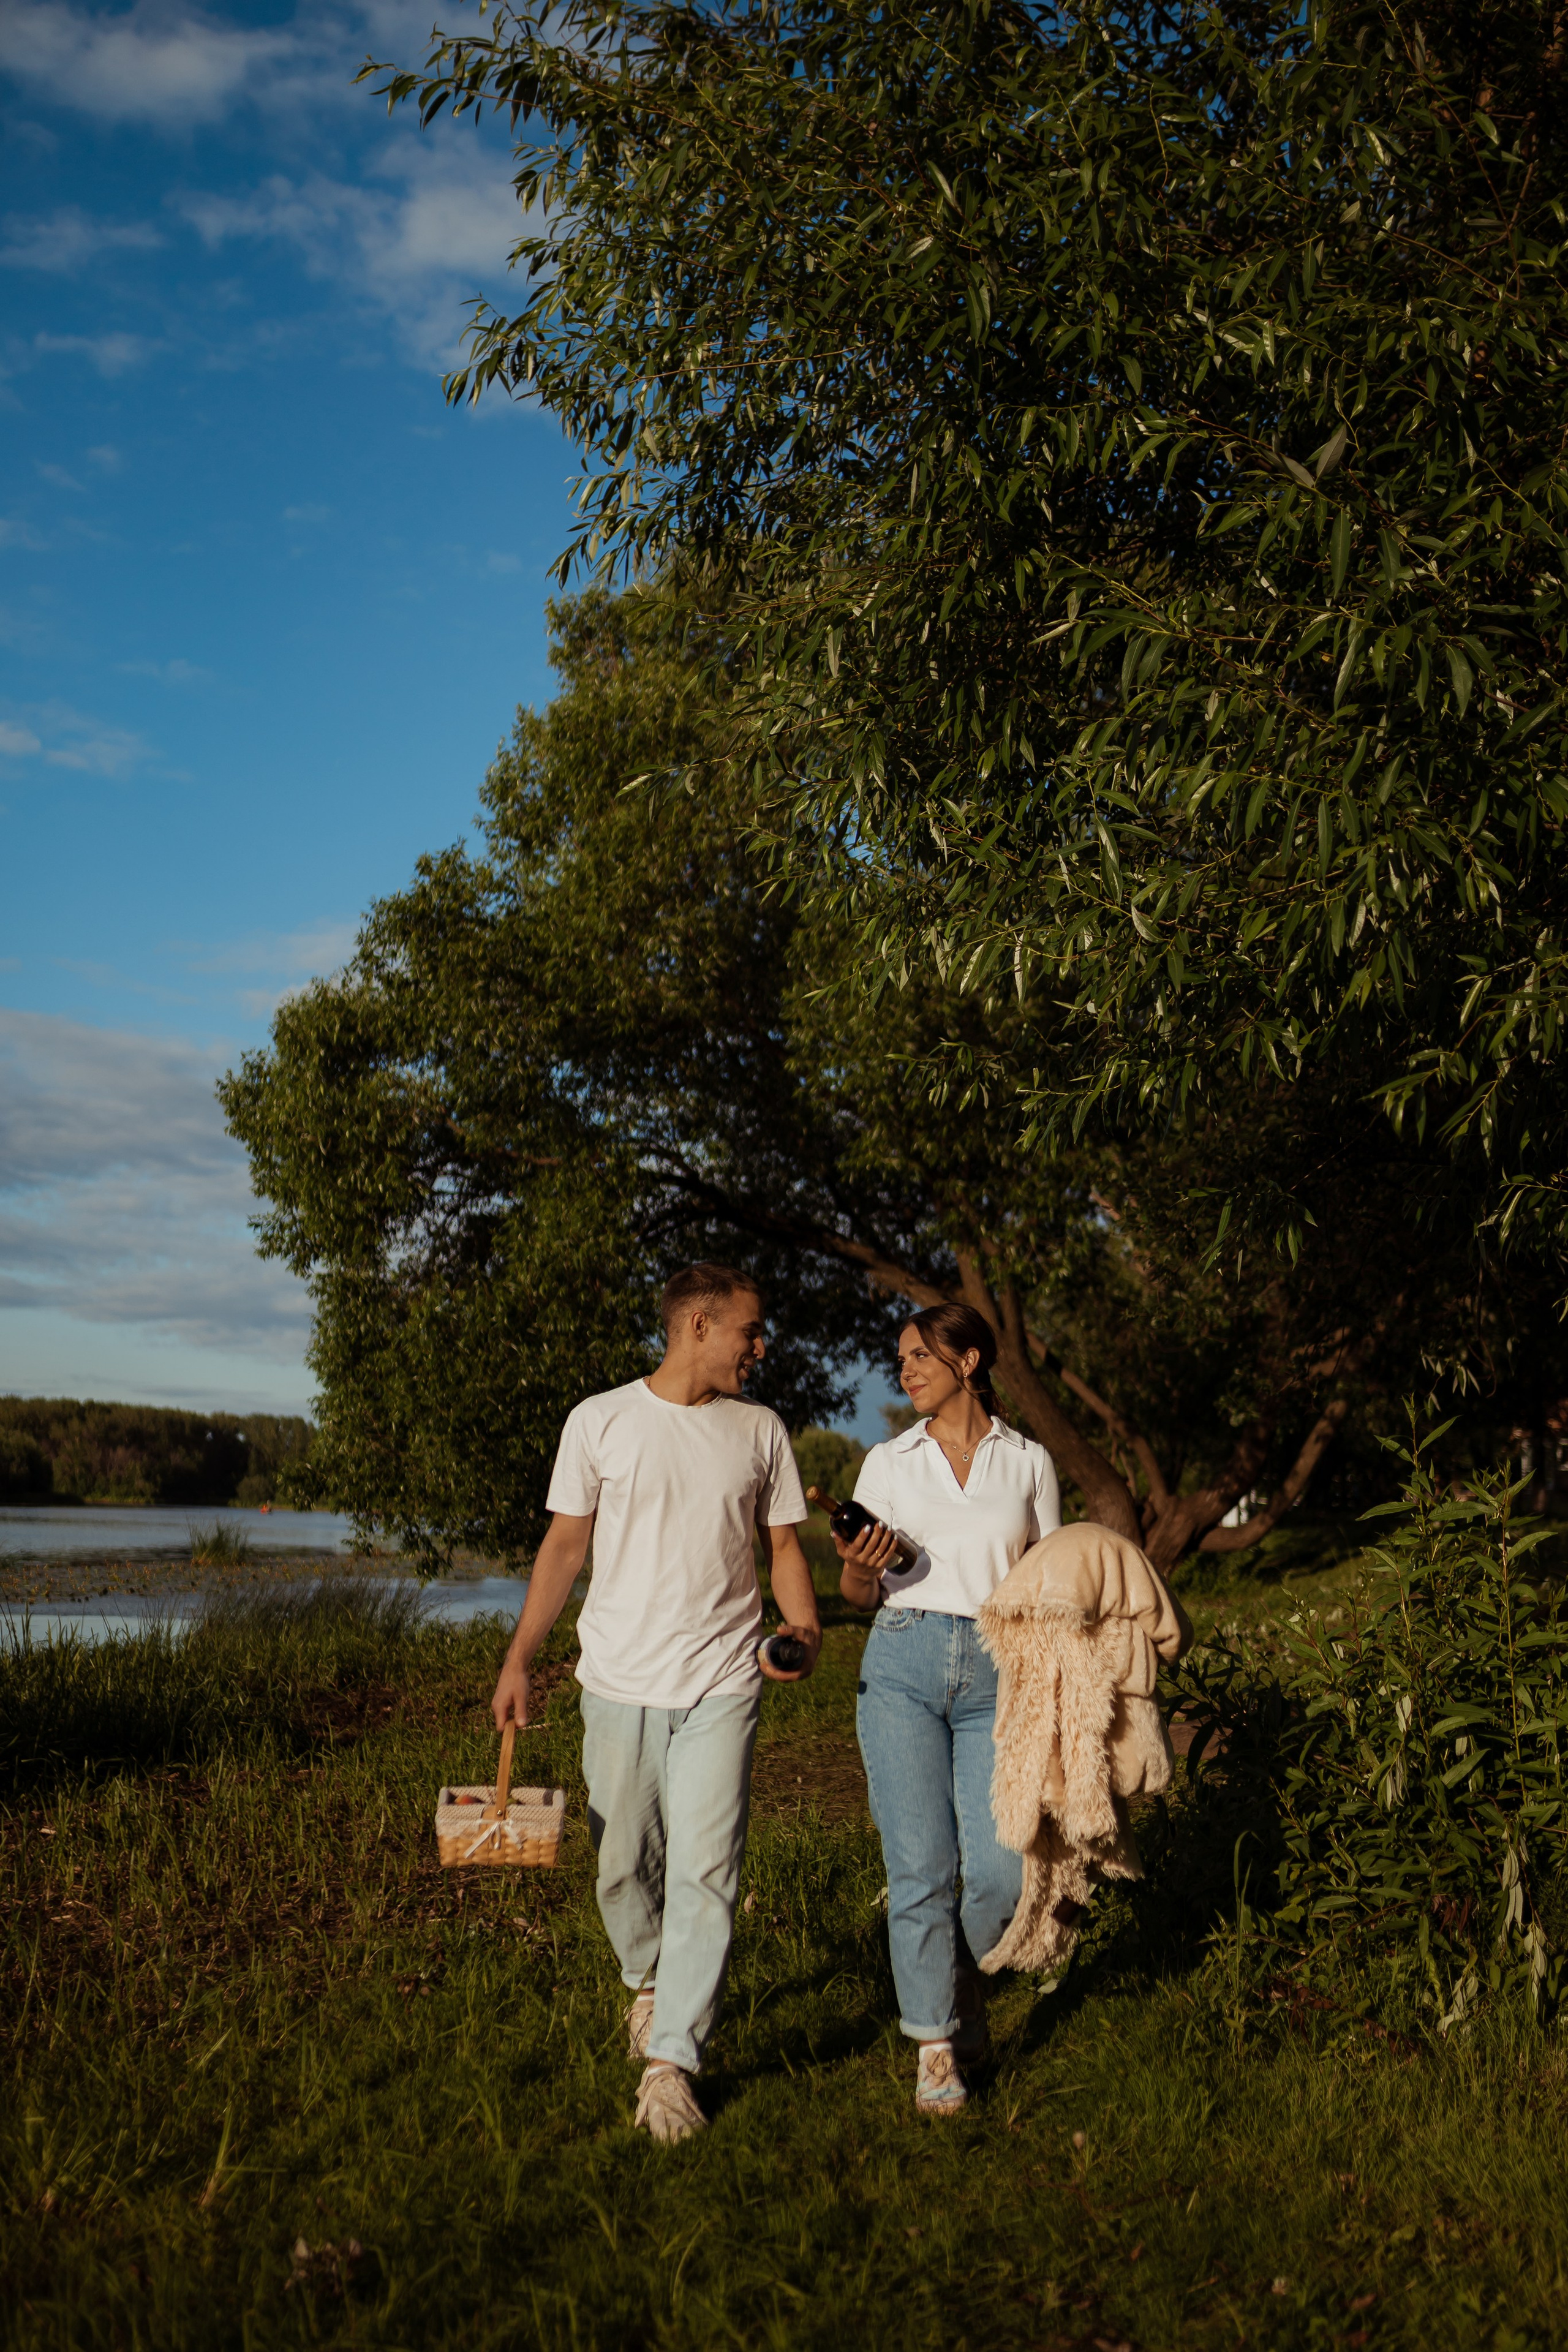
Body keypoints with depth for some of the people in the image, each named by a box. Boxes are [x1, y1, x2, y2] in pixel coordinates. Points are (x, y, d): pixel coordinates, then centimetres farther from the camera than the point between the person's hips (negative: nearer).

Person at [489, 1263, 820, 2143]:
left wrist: (804, 1630, -7)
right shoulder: (601, 1421, 1)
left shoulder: (760, 1431, 7)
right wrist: (520, 1658, -1)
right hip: (620, 1682, 0)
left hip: (722, 1683, 0)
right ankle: (648, 1980, 38)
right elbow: (565, 1545, 5)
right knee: (624, 1863, 10)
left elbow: (785, 1546, 11)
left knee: (705, 1873, -8)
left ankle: (673, 2062, -1)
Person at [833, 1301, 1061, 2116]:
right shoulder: (888, 1462, 8)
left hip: (996, 1673, 0)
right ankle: (936, 2048, 8)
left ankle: (962, 1977, 26)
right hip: (904, 1662, 0)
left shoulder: (1029, 1462, 7)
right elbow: (860, 1592, 12)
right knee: (920, 1865, -6)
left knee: (999, 1871, -7)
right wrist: (859, 1567, -10)